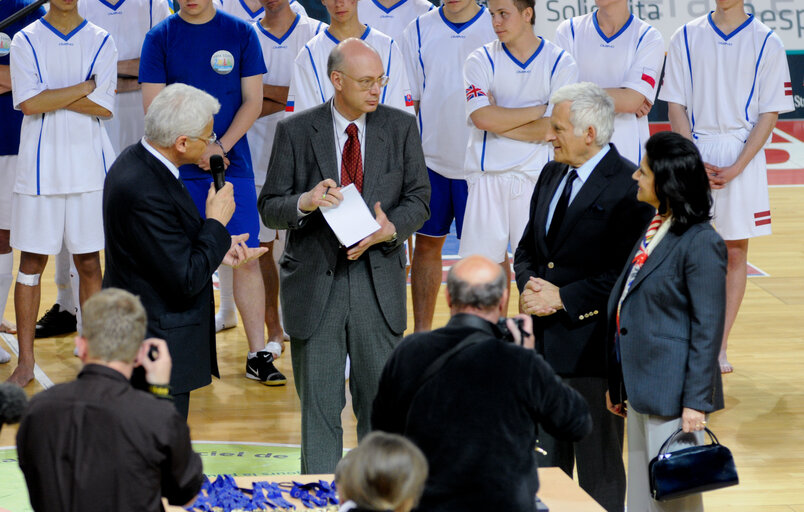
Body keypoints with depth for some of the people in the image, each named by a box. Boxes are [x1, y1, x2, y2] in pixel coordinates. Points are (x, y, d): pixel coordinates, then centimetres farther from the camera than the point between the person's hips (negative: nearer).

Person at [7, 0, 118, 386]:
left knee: (89, 263, 6)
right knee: (31, 263, 2)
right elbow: (29, 103, -12)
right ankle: (26, 361, 9)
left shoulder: (101, 42, 4)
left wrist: (50, 96, -12)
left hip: (89, 165, 1)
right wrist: (85, 86, -10)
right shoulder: (25, 41, 1)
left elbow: (105, 107, -8)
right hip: (39, 166, -1)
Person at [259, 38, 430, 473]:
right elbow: (269, 209, -1)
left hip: (379, 281, 2)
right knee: (318, 404, 4)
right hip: (315, 283, -1)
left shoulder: (400, 127, 3)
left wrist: (391, 228, -15)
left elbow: (418, 198, 6)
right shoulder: (295, 132, -2)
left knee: (381, 400, 9)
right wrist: (304, 202, -23)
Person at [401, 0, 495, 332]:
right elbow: (410, 99, 11)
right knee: (426, 243, 9)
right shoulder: (419, 31, 4)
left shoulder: (497, 29, -4)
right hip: (431, 159, 3)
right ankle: (421, 333, 19)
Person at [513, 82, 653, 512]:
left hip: (593, 343, -7)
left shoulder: (628, 186, -14)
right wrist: (528, 286, -4)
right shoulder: (551, 176, 11)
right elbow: (527, 248, 17)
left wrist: (561, 297, -17)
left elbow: (624, 274, -18)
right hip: (544, 341, 7)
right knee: (544, 462, 15)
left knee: (598, 470, 4)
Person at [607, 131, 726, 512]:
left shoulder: (701, 244, -18)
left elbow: (708, 329, -17)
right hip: (640, 387, 9)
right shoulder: (652, 227, 9)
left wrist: (696, 402, -17)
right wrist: (618, 384, 16)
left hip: (671, 394, -9)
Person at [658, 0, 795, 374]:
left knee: (735, 252, 2)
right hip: (693, 151, 1)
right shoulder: (686, 38, 4)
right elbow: (676, 106, 3)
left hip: (742, 157, -1)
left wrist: (735, 168, -12)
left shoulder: (767, 43, -1)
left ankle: (719, 347, 8)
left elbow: (769, 114, -3)